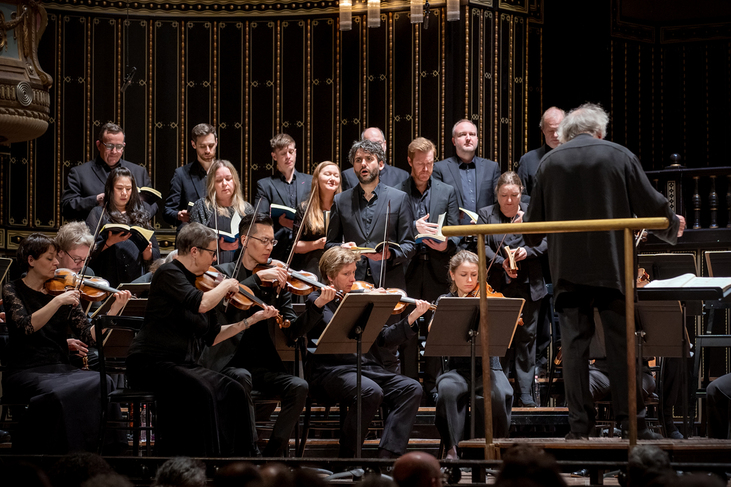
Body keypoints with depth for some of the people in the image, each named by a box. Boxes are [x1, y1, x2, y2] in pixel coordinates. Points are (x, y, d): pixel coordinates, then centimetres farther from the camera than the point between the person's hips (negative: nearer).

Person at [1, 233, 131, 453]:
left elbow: (90, 335, 2)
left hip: (60, 368, 4)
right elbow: (27, 326, -16)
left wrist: (114, 310, -12)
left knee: (101, 383, -26)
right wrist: (58, 301, -24)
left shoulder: (64, 293, 13)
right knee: (58, 393, -36)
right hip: (24, 372, -4)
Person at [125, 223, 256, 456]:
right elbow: (200, 304, -28)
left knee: (233, 391, -12)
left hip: (184, 365, 8)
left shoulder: (199, 282, 15)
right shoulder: (169, 273, -9)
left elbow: (212, 336, 18)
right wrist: (225, 286, -10)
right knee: (201, 391, -33)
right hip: (152, 364, -8)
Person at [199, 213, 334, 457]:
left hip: (264, 365, 4)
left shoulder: (277, 281, 12)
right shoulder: (224, 272, 4)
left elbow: (292, 331, 3)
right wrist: (258, 277, -23)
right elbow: (221, 302, -20)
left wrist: (317, 306, -12)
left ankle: (273, 453, -13)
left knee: (298, 387, -23)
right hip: (229, 362, -4)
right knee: (242, 378, -36)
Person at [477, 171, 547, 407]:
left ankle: (526, 392, 8)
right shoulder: (485, 215, 5)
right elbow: (482, 247, -4)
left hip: (528, 287, 1)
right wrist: (502, 263, -20)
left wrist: (527, 251, -16)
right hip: (498, 287, -1)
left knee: (526, 336, 3)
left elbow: (546, 242, 3)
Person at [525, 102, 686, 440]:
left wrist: (527, 243, 33)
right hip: (612, 265, -1)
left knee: (574, 344, 3)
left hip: (567, 267, 1)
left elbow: (535, 220, 10)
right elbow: (652, 206, 2)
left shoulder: (549, 162, 4)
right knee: (621, 342, 4)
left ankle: (579, 423, 2)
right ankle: (631, 421, 4)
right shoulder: (619, 156, 1)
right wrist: (673, 228, 23)